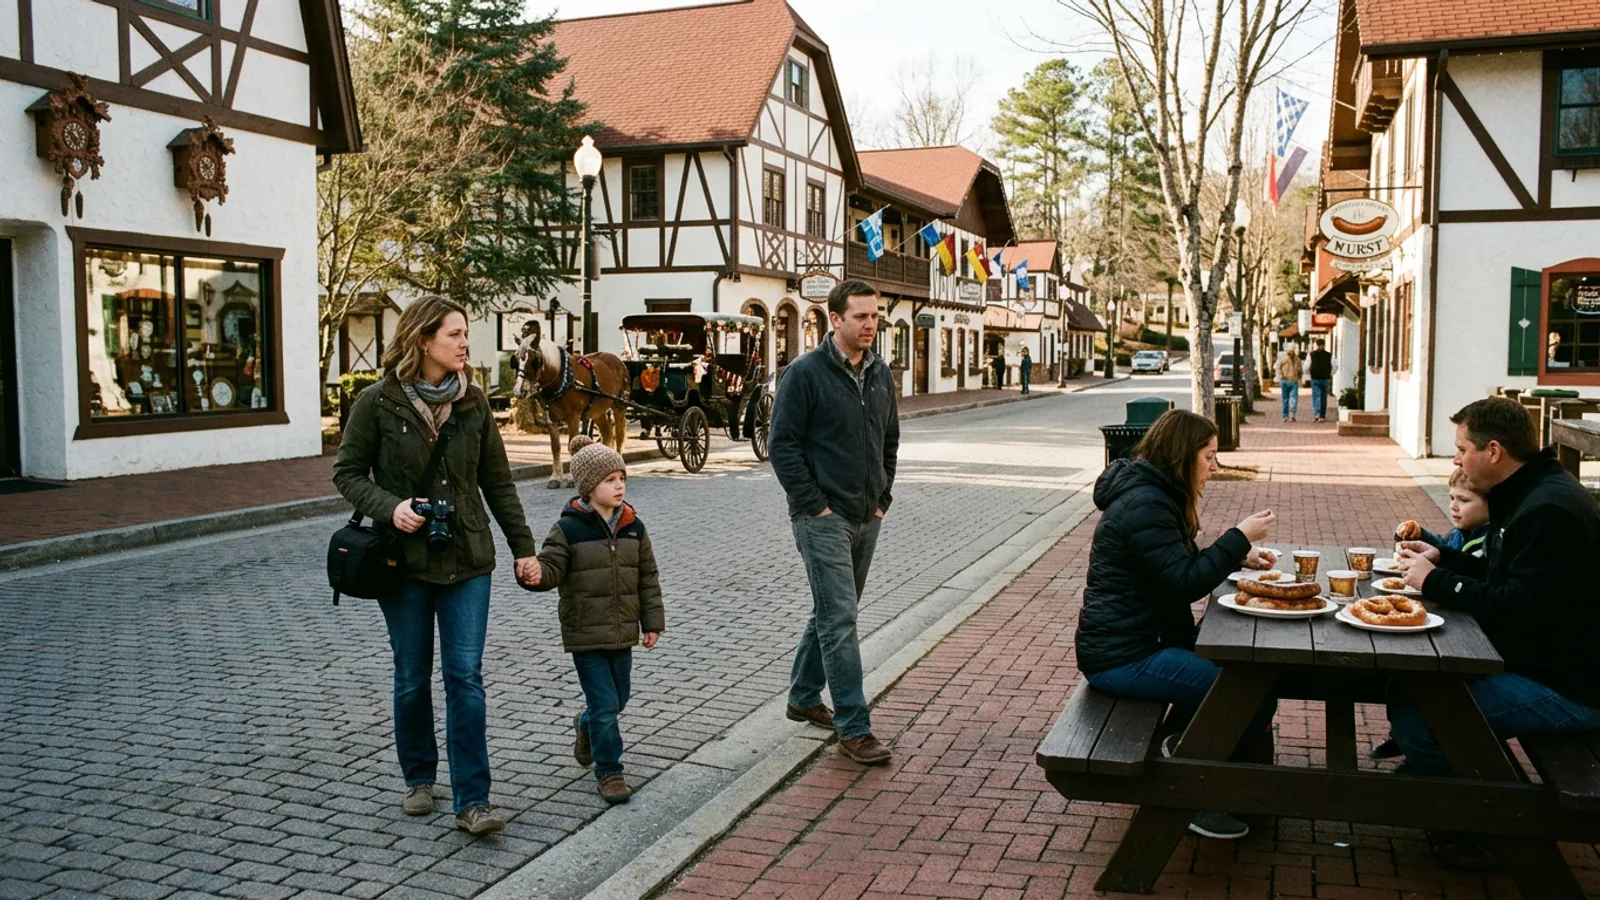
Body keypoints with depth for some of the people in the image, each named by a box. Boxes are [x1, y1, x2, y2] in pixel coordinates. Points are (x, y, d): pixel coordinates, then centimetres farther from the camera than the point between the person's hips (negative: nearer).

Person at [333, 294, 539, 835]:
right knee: (413, 678, 11)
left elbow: (497, 481, 8)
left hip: (466, 561, 1)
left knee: (465, 677, -3)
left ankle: (472, 801, 2)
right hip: (403, 561, -1)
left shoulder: (473, 401, 2)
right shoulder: (378, 402, -6)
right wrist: (389, 507, -19)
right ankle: (418, 778, 32)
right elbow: (348, 473, -1)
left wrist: (522, 546, 7)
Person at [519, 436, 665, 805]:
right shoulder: (569, 528, -10)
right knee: (605, 704, -5)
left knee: (618, 699, 17)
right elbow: (552, 565, -13)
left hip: (622, 633, 5)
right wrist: (537, 575, -38)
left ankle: (586, 727, 48)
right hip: (585, 634, -5)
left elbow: (648, 578, 8)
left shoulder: (633, 527, 3)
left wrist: (653, 622, 8)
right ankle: (608, 771, 10)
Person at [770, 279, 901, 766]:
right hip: (824, 519, -7)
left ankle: (803, 697, 33)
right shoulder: (806, 373, -11)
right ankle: (853, 728, -2)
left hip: (867, 519, 7)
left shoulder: (880, 374, 10)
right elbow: (783, 443, -12)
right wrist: (813, 504, -14)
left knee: (834, 612, 17)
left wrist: (883, 497, 10)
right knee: (839, 620, -7)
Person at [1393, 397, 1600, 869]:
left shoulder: (1549, 510, -24)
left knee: (1415, 714, -22)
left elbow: (1520, 606, -28)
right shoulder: (1531, 494, 11)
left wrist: (1436, 583, -17)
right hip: (1544, 662, 11)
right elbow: (1505, 574, 21)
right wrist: (1442, 557, 9)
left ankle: (1459, 834, 0)